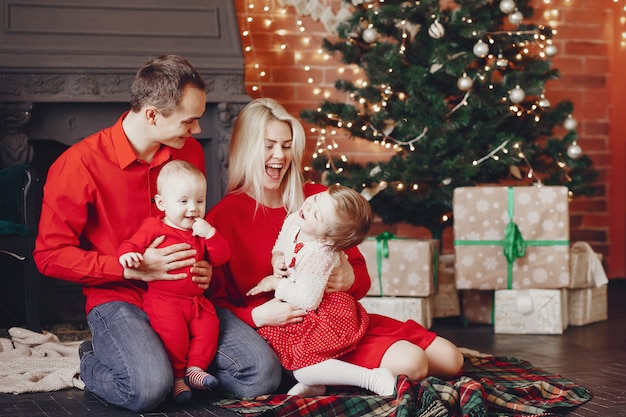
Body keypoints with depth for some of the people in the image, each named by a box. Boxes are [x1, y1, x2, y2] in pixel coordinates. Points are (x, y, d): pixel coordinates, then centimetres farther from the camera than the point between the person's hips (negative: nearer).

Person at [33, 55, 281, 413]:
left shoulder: (190, 152, 6)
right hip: (118, 298, -5)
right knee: (149, 387, -33)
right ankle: (94, 363, 2)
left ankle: (172, 359, 8)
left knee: (262, 375, -15)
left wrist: (204, 267, 2)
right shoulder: (80, 164, -12)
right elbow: (51, 254, -10)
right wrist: (132, 269, -17)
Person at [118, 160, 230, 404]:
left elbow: (221, 258, 6)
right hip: (163, 299, -5)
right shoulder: (154, 227, 0)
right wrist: (128, 255, -30)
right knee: (174, 331, -25)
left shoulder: (202, 231, 12)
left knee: (209, 326, -16)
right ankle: (177, 376, -10)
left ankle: (195, 368, -3)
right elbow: (132, 244, -5)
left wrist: (210, 234, -10)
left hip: (196, 299, 5)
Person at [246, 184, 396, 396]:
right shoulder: (292, 222, -5)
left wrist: (276, 283, -19)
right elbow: (280, 246, 16)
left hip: (328, 316, -10)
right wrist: (276, 259, -8)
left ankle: (373, 378, -16)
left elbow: (307, 300, -32)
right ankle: (313, 383, 10)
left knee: (302, 368, -16)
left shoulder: (317, 256, -31)